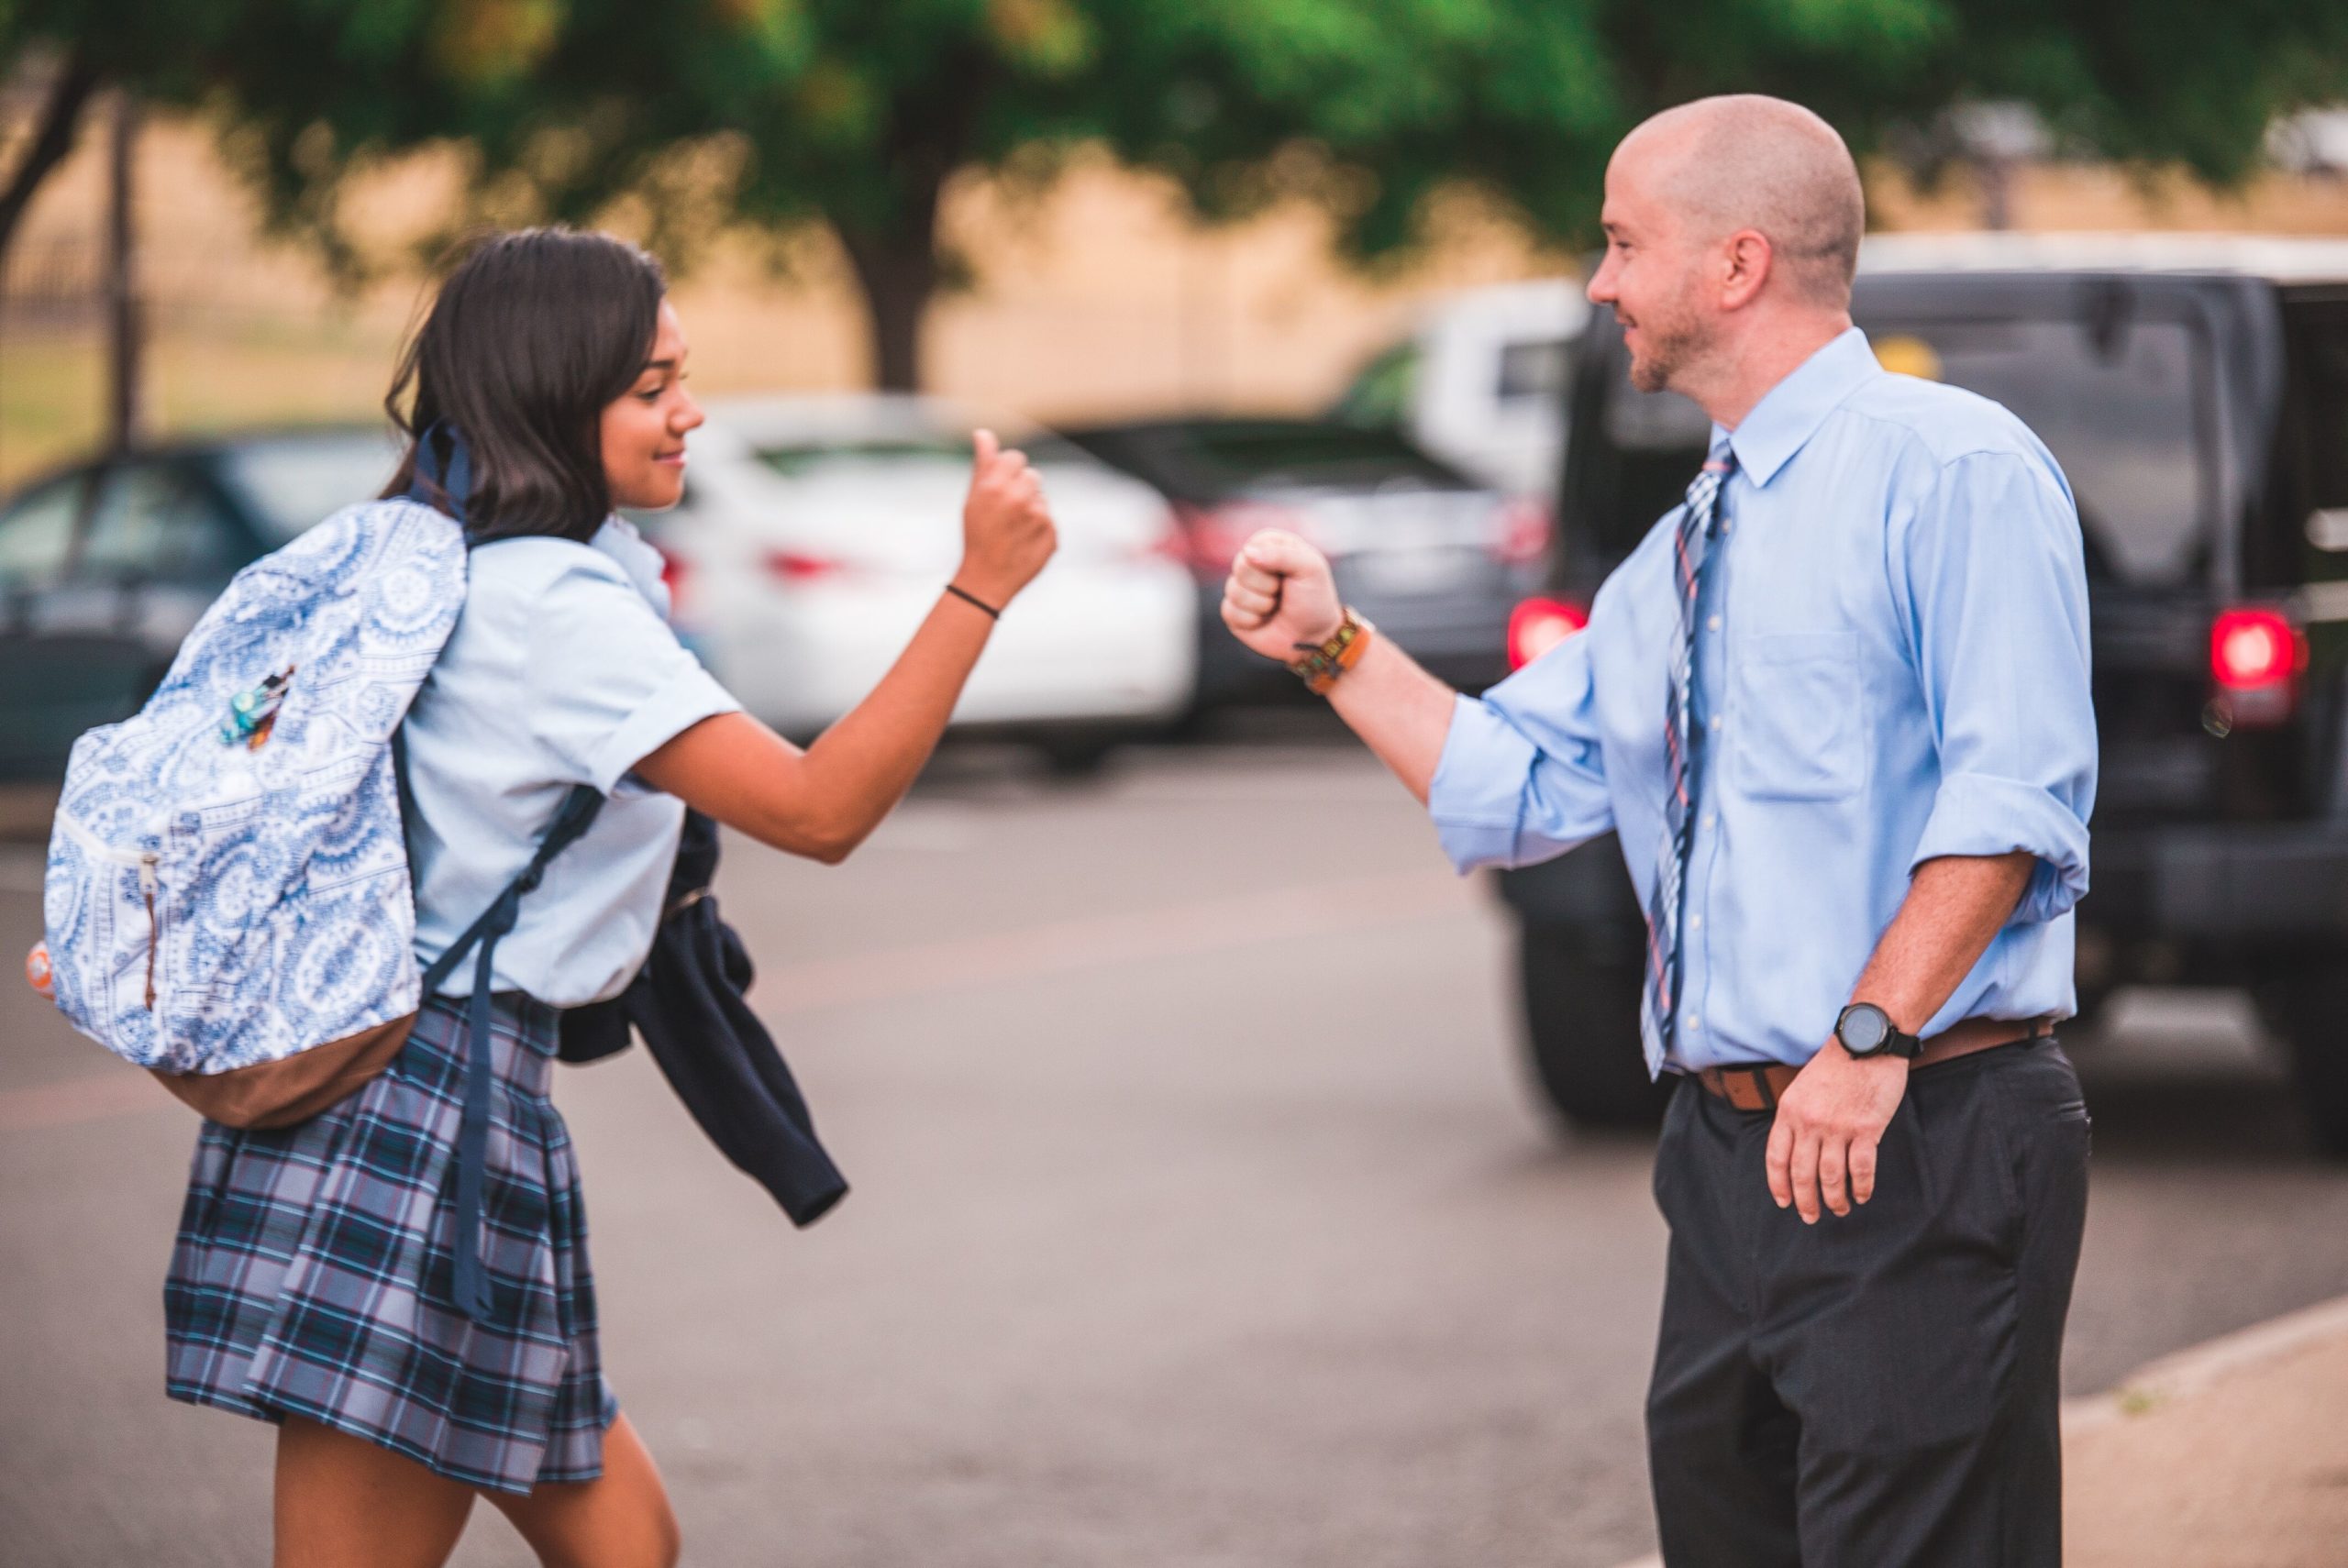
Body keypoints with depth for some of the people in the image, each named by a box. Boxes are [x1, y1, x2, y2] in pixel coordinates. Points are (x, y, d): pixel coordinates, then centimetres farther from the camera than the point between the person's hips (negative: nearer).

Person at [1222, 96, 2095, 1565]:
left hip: (1919, 1155, -9)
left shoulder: (1952, 469, -8)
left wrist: (1873, 1037, -24)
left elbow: (2013, 786, -18)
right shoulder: (1679, 557, 20)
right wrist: (1334, 648, 16)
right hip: (1731, 1156, 9)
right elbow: (1517, 791, 24)